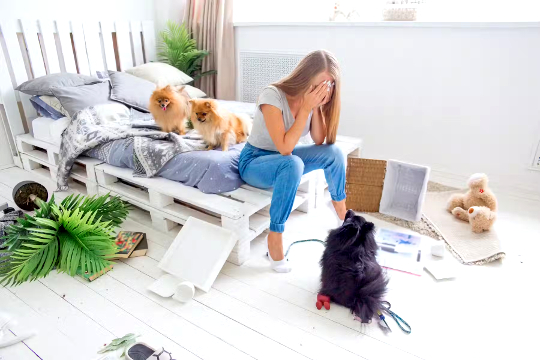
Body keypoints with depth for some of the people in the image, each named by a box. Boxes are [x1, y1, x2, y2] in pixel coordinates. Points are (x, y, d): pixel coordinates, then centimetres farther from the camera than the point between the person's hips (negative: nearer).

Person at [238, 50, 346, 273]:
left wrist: (316, 108, -20)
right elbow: (285, 147, -31)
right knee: (293, 163, -38)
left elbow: (319, 141, -8)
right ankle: (275, 235, -26)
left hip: (283, 159, 6)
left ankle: (339, 204, 10)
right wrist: (306, 108, -31)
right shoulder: (272, 95, -27)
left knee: (333, 151, -15)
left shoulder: (312, 97, -7)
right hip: (254, 162, -6)